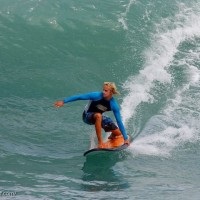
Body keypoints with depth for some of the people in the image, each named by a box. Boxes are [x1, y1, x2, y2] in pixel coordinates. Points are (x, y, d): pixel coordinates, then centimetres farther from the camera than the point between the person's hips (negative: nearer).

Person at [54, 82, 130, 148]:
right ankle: (100, 142, -32)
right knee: (98, 115, -41)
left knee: (118, 133, -8)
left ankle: (111, 138, 32)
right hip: (87, 116, -4)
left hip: (99, 117, 4)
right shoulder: (97, 96, -28)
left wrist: (126, 138, -16)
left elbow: (119, 122, -16)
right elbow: (80, 97, -23)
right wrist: (64, 101, -25)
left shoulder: (114, 105, -20)